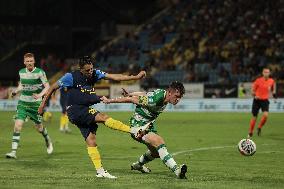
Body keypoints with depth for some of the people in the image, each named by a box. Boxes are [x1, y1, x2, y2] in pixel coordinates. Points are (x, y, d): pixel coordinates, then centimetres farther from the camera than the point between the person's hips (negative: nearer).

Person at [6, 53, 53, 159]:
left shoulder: (40, 72, -9)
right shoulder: (21, 72, 5)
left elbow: (47, 86, -10)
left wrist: (40, 95, -27)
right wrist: (16, 91, 2)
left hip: (35, 103, -3)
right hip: (23, 102, 3)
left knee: (39, 127, 8)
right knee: (18, 125, -13)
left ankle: (48, 141, 43)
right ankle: (13, 152, -15)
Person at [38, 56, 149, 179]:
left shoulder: (95, 74, 5)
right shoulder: (71, 77, -9)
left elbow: (114, 77, -1)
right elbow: (54, 87, 2)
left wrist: (136, 77, -9)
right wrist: (43, 103, 5)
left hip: (86, 111, 6)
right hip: (75, 110, -6)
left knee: (91, 141, -1)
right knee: (104, 117, -21)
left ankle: (100, 171, -1)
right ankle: (135, 131, -24)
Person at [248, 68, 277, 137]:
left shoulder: (272, 81, 1)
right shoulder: (258, 80, -8)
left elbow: (273, 89, 21)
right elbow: (252, 90, -1)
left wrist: (274, 93, 3)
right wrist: (254, 95, -18)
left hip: (265, 100, 1)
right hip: (257, 100, -1)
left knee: (265, 115, -22)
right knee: (254, 117, 4)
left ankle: (259, 128, 3)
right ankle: (250, 132, 22)